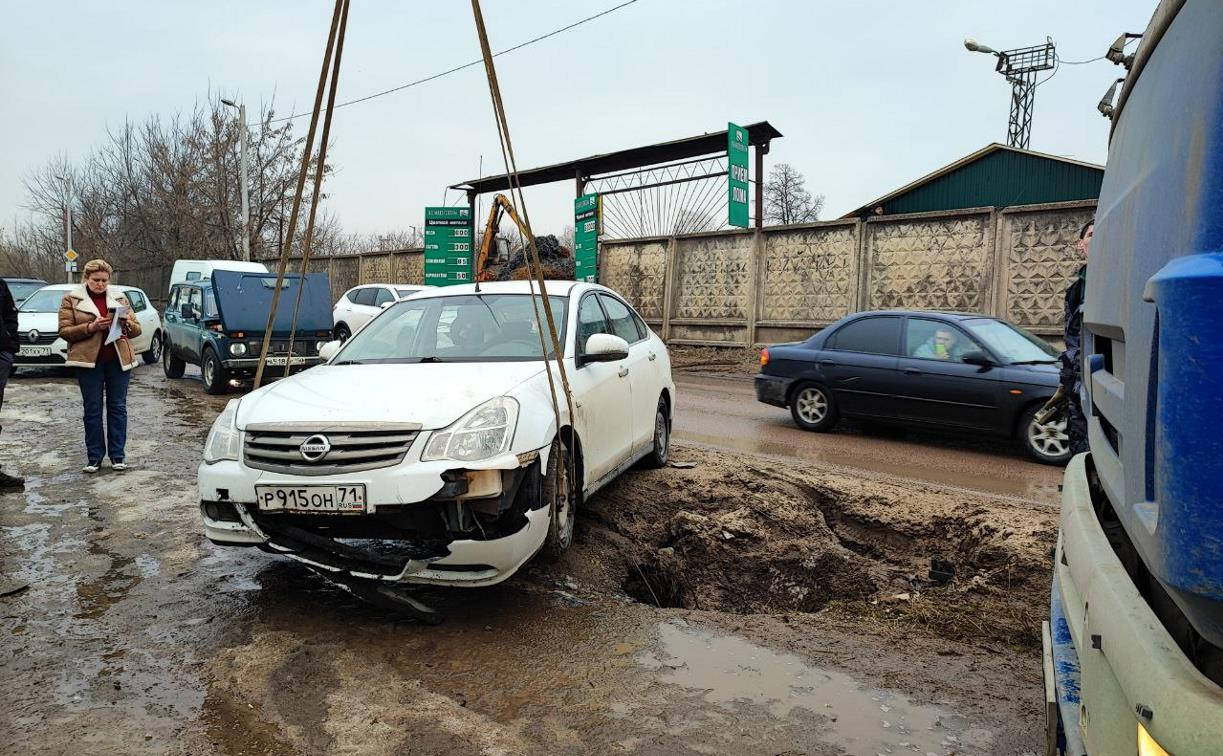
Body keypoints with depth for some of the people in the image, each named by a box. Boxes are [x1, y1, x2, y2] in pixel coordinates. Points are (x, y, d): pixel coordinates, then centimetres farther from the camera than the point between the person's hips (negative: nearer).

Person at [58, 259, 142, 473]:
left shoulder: (119, 298, 11)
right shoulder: (71, 299, 5)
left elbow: (137, 329, 11)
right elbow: (64, 331, -2)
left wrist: (128, 324, -12)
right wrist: (91, 327, -17)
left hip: (118, 359, 2)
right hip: (89, 360, -1)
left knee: (118, 407, 4)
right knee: (92, 410, 3)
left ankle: (117, 455, 10)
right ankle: (94, 457, 11)